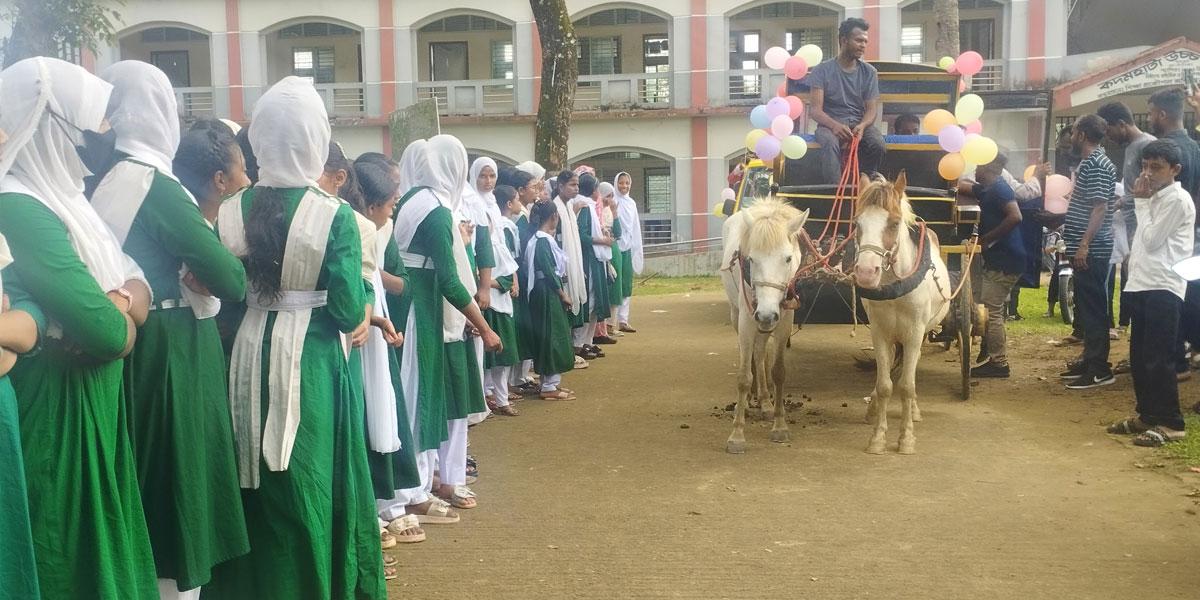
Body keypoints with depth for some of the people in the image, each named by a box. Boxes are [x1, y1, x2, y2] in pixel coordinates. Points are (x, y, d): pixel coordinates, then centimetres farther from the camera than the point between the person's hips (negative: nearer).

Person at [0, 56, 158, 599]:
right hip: (55, 413, -9)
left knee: (97, 547, 19)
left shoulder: (55, 197, 10)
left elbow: (136, 278, 7)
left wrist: (121, 303, -15)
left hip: (89, 405, 9)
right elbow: (112, 334, -27)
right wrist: (117, 313, -5)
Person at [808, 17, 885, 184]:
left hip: (860, 122, 2)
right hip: (830, 123, -2)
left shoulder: (869, 72, 8)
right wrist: (834, 125, -30)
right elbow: (816, 110, -8)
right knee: (829, 143, -38)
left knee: (878, 143, -30)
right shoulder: (822, 71, -1)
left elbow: (872, 109, 1)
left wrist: (862, 126, -24)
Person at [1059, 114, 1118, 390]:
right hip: (1087, 249, 10)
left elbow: (1100, 207, -21)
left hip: (1092, 250, -10)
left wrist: (1084, 244, -25)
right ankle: (1089, 360, 23)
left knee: (1093, 308, -7)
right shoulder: (1090, 162, 17)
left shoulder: (1096, 165, -14)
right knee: (1085, 307, 15)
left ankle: (1099, 370, -3)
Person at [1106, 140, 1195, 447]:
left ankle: (1170, 423, -1)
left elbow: (1152, 240, -12)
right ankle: (1147, 414, 21)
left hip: (1163, 287, -9)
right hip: (1142, 283, 9)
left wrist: (1142, 202, -7)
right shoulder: (1155, 197, 19)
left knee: (1158, 358, -8)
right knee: (1139, 355, 12)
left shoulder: (1177, 199, -9)